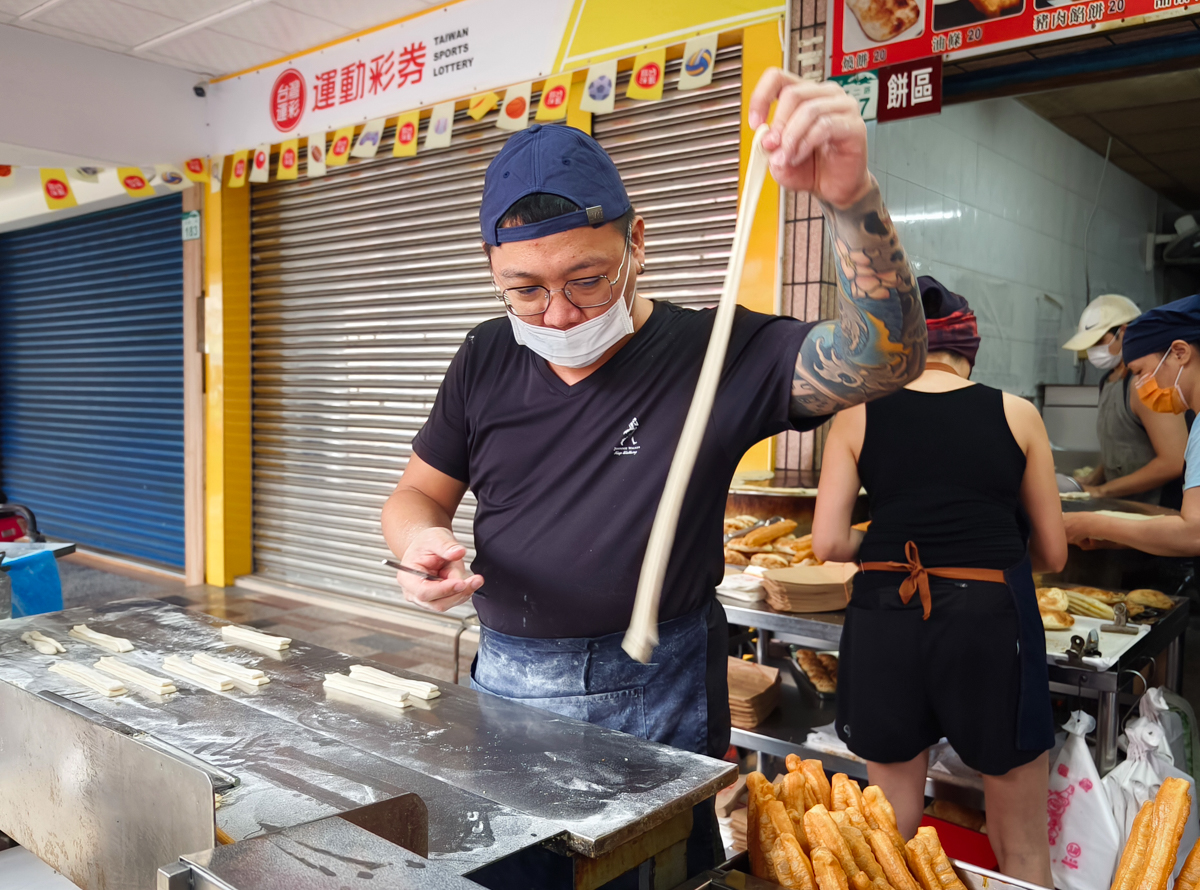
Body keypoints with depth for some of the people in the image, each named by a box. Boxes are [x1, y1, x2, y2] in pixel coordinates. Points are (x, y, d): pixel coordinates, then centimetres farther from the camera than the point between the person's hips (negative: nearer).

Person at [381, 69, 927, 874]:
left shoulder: (709, 354, -13)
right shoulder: (487, 360, 0)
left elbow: (886, 357, -25)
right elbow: (419, 492, 8)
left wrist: (852, 199, -42)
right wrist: (420, 541, -16)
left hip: (651, 706, -4)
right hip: (503, 679, 5)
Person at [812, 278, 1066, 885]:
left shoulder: (857, 416, 2)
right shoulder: (1016, 414, 3)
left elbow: (828, 544, -4)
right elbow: (1052, 554, 8)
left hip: (885, 619, 1)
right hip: (990, 617, 0)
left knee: (894, 834, 19)